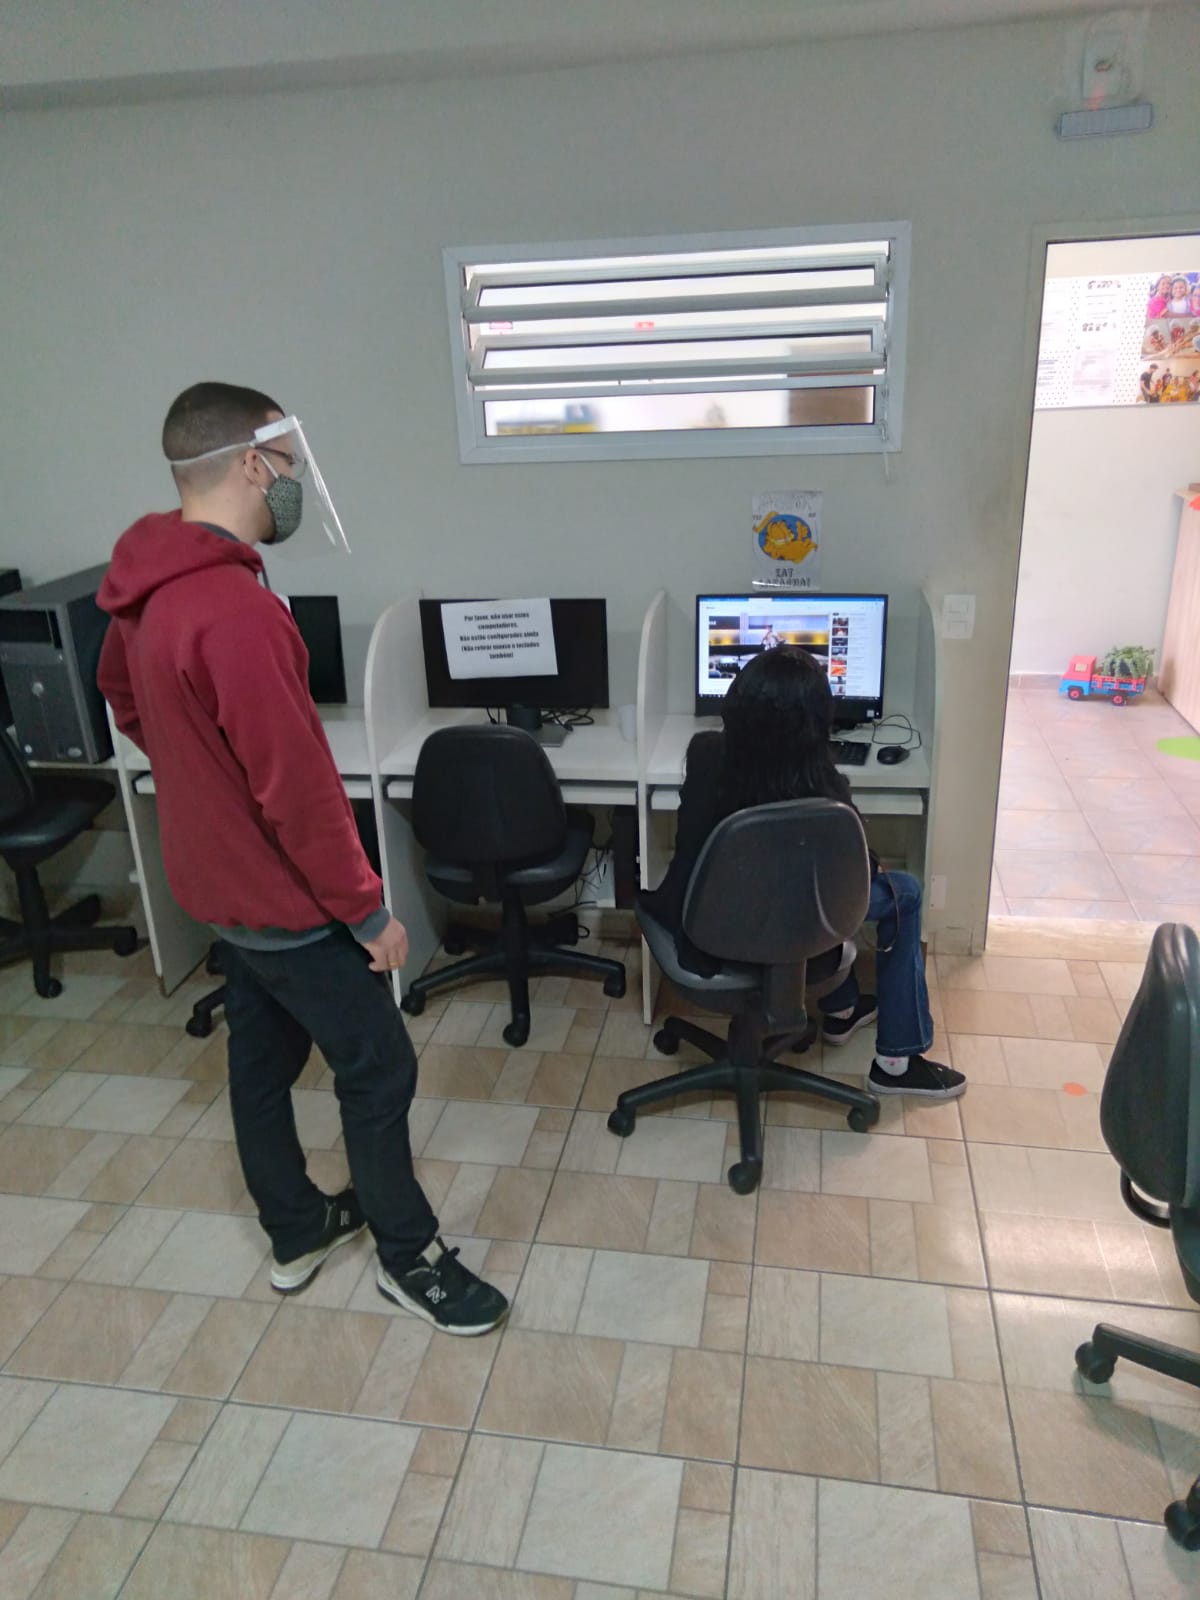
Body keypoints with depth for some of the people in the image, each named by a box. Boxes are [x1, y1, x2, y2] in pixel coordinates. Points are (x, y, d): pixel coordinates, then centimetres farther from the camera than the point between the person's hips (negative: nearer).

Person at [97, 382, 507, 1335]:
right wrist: (368, 909, -18)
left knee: (262, 1060, 21)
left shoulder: (147, 590, 1)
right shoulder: (235, 609, -30)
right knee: (379, 1072, 6)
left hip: (221, 880, 10)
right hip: (287, 899, -9)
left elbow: (127, 704, 19)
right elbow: (299, 786, -28)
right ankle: (409, 1256, 25)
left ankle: (296, 1230, 40)